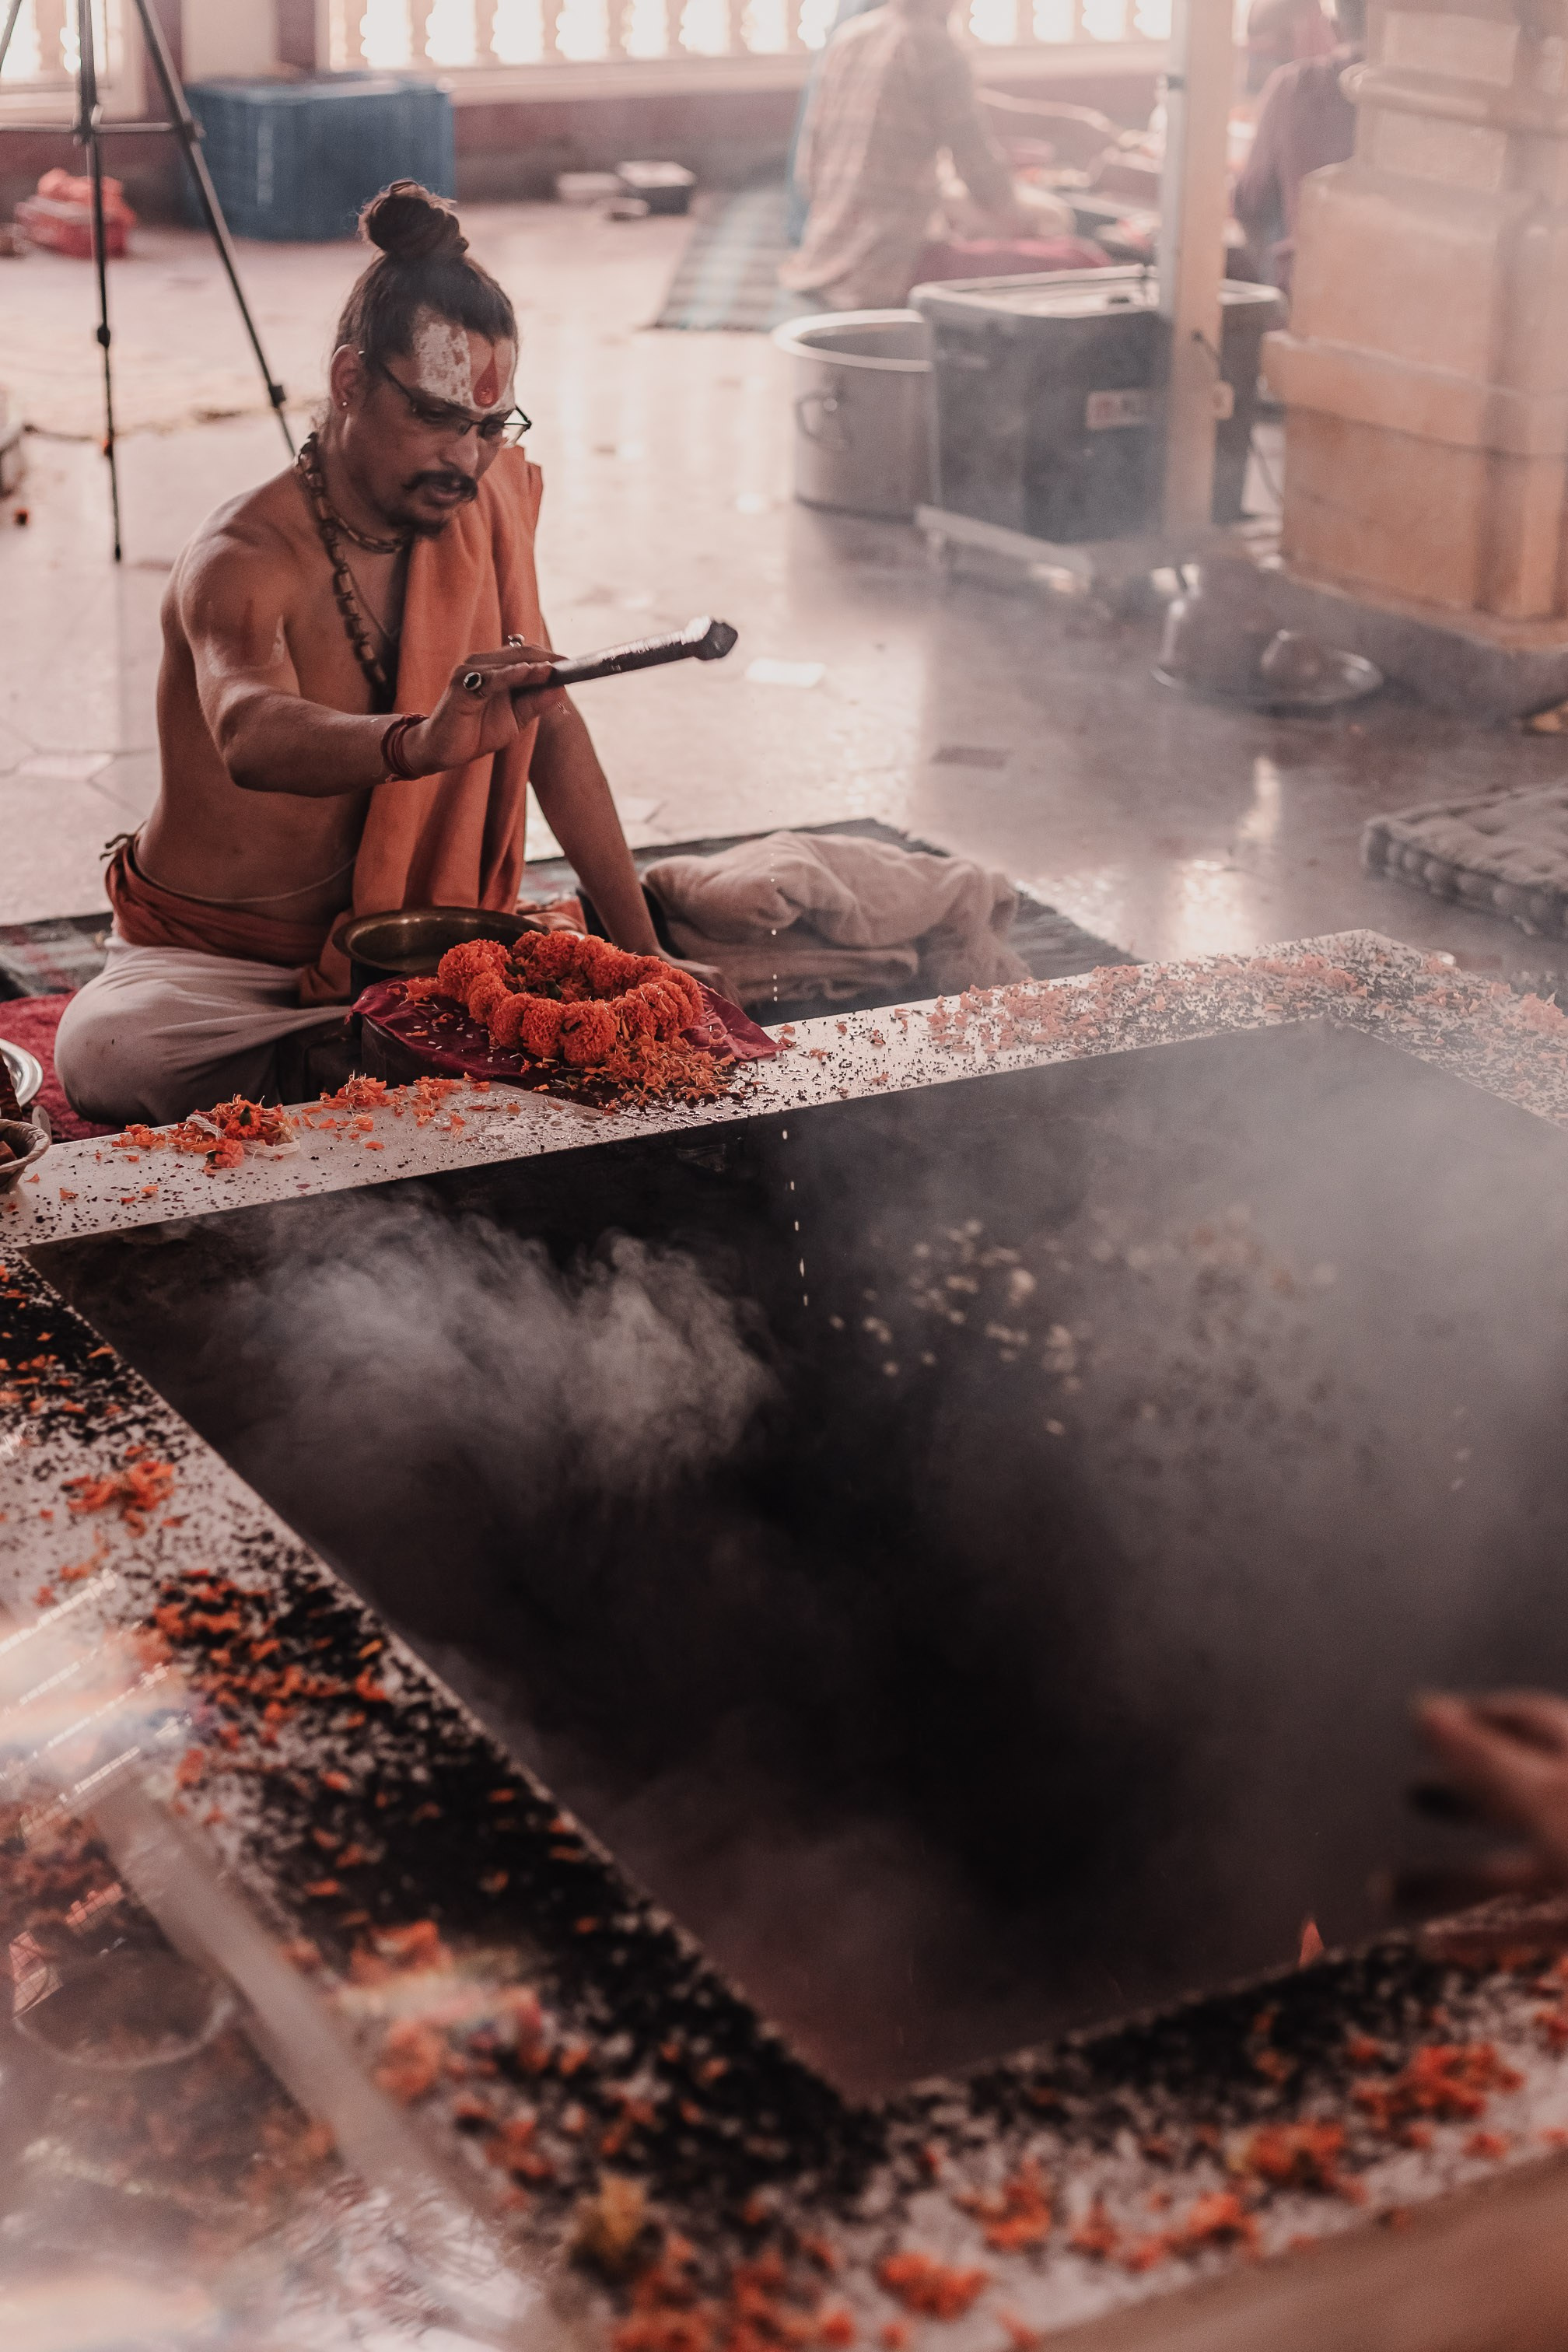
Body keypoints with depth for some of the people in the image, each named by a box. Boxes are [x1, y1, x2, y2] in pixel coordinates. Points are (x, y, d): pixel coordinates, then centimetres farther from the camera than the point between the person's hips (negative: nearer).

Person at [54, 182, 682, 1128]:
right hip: (211, 966, -5)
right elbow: (251, 738, -45)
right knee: (105, 1056, -37)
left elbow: (552, 725, 5)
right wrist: (419, 743, -67)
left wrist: (644, 952, -1)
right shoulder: (242, 561, -23)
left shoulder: (483, 501, -3)